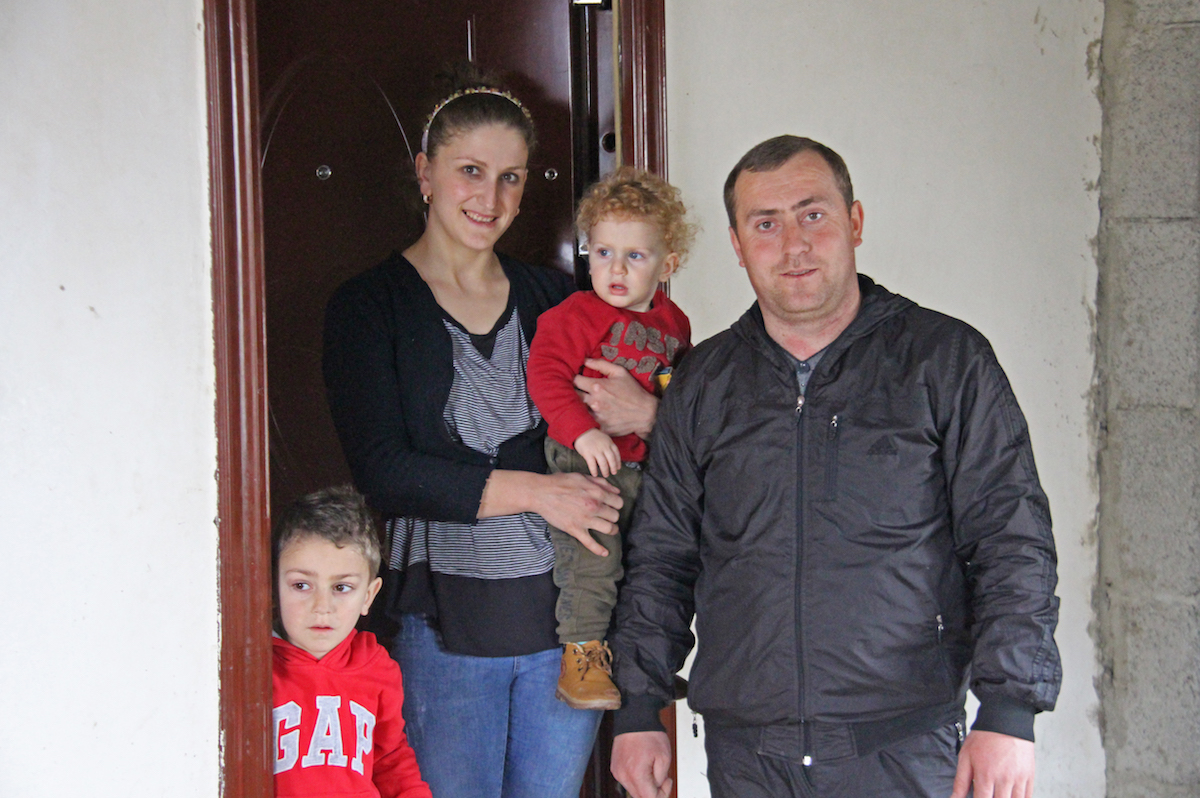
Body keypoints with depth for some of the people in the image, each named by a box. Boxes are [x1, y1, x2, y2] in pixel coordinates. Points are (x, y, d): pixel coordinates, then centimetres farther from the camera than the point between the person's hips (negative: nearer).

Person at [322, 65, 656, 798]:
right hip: (444, 622, -3)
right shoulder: (370, 307, -2)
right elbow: (383, 473, -12)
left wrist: (646, 415, -11)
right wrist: (534, 491, -18)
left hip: (564, 609, 4)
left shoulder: (554, 298, 10)